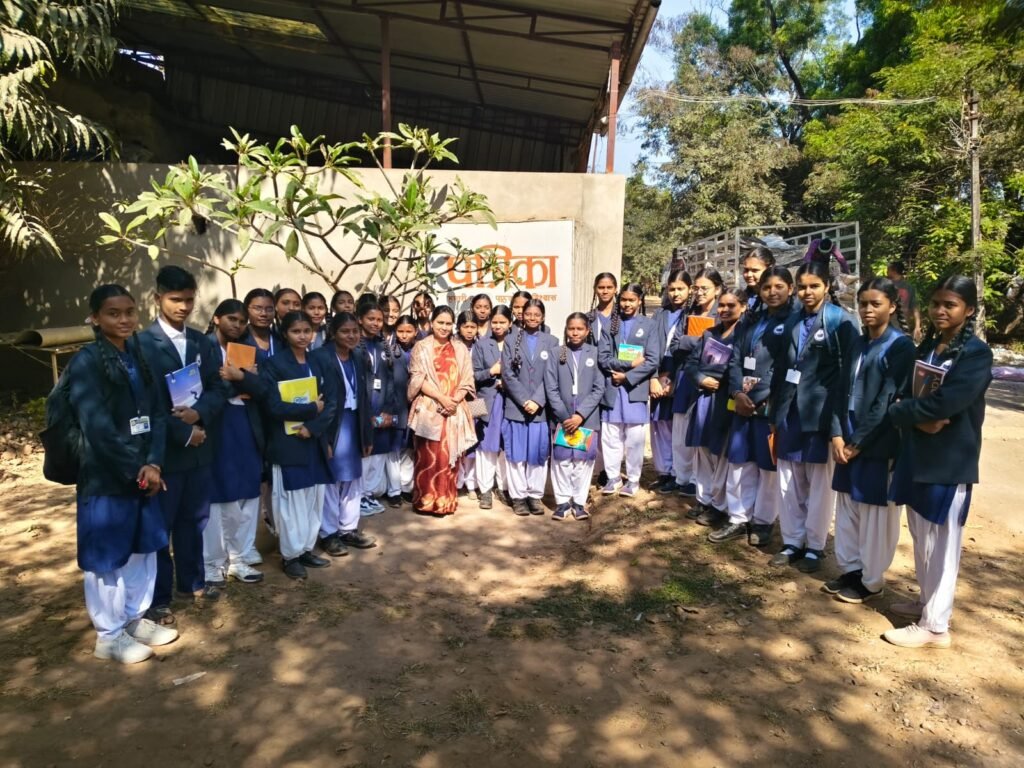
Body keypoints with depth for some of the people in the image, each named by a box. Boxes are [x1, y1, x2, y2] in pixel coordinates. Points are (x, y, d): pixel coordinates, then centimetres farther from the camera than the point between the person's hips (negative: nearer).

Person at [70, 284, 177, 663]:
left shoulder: (140, 357, 8)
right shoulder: (86, 362, -11)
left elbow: (157, 414, 3)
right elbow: (97, 426, -17)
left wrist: (153, 462, -10)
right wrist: (136, 469, -15)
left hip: (143, 472, 6)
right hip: (105, 477, -6)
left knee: (143, 549, 15)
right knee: (106, 557, 6)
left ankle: (136, 619, 32)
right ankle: (109, 635, 21)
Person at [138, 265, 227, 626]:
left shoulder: (204, 343, 9)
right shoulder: (142, 344, -9)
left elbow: (219, 389, 5)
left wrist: (199, 414, -14)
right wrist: (183, 432, -14)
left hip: (200, 446, 5)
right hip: (163, 450, -5)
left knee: (193, 520, 17)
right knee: (159, 526, 6)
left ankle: (192, 582, 33)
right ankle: (157, 598, 20)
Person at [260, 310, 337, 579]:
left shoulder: (319, 364, 9)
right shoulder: (273, 364, -6)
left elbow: (332, 402, 2)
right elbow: (274, 406, -16)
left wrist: (312, 426, -13)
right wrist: (312, 408, -11)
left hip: (316, 441, 5)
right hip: (288, 443, -5)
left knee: (315, 499, 10)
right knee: (291, 501, 2)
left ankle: (307, 549, 24)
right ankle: (290, 555, 16)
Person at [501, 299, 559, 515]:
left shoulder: (551, 342, 6)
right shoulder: (512, 340, 6)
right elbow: (507, 374, -2)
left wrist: (537, 401, -13)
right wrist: (524, 400, -12)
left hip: (541, 407, 0)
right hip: (516, 406, 0)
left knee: (538, 453, 5)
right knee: (516, 453, 4)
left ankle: (535, 495, 16)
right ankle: (518, 496, 13)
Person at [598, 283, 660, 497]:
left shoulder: (648, 325, 3)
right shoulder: (611, 324, 8)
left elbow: (653, 361, -5)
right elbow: (602, 358, 0)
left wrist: (626, 376, -10)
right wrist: (629, 363, -12)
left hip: (635, 388, -2)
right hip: (611, 387, 2)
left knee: (634, 437, 4)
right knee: (610, 435, 6)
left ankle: (633, 479, 16)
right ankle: (613, 477, 19)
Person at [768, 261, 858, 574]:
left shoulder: (840, 321, -5)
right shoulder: (792, 321, 11)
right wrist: (776, 412, 10)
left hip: (821, 414, -5)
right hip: (790, 412, 5)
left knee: (820, 485, 7)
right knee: (789, 482, 11)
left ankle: (815, 547, 20)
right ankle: (792, 542, 24)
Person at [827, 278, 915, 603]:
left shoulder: (901, 346, -8)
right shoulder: (858, 343, 11)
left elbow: (888, 401, -14)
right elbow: (843, 390, 8)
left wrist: (858, 442, -13)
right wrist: (837, 435, -3)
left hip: (879, 444, -6)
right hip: (848, 441, 6)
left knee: (874, 514, 3)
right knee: (847, 508, 12)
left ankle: (871, 581, 17)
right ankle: (850, 569, 27)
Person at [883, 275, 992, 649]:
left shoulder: (977, 353, -11)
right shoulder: (926, 347, 10)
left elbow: (946, 403, -23)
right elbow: (906, 393, 7)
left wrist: (899, 410, -10)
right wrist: (919, 418, -14)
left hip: (950, 460, -7)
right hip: (917, 453, 7)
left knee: (941, 543, 1)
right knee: (921, 537, 17)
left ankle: (935, 627, 12)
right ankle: (927, 602, 34)